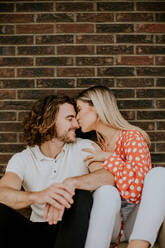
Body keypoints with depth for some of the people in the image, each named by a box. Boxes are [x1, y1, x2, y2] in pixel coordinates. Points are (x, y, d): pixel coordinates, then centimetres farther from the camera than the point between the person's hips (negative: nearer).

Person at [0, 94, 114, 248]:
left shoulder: (84, 148, -1)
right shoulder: (21, 159, -1)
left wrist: (71, 183, -34)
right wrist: (37, 196, -41)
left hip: (73, 230, 0)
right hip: (37, 232, 0)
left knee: (81, 195, -30)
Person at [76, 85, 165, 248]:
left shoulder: (132, 137, -7)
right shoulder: (95, 149, 10)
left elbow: (135, 191, -23)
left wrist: (108, 158, -16)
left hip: (139, 223, -2)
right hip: (108, 224, 2)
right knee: (107, 191, -31)